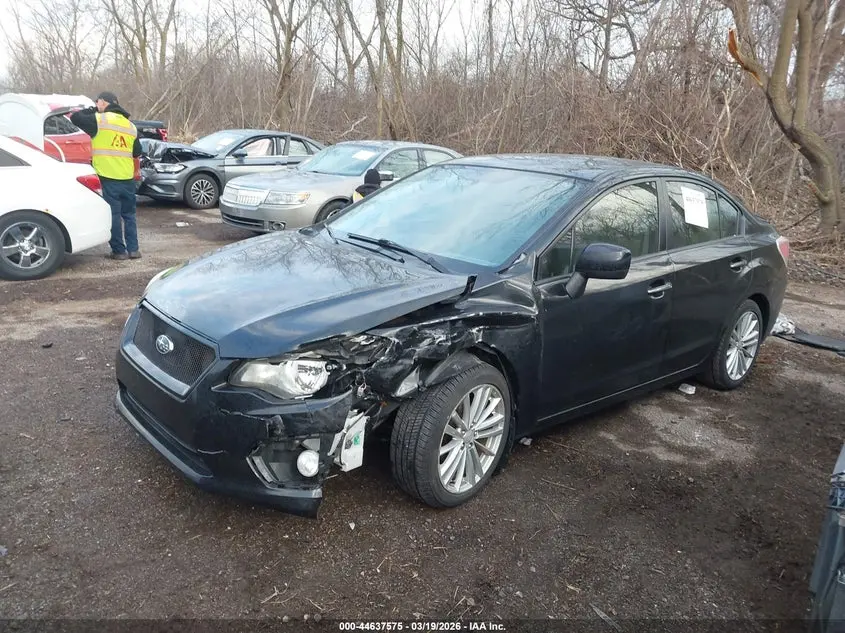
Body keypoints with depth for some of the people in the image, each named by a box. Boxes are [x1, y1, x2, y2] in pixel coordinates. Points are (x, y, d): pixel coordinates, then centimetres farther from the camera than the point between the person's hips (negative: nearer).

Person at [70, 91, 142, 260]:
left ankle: (119, 251, 2)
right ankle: (133, 249, 12)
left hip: (108, 177, -5)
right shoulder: (130, 125, 12)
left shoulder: (99, 120, -6)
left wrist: (92, 110, 12)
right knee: (129, 214, 14)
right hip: (127, 178, 5)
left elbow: (75, 118, 0)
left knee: (113, 215, 1)